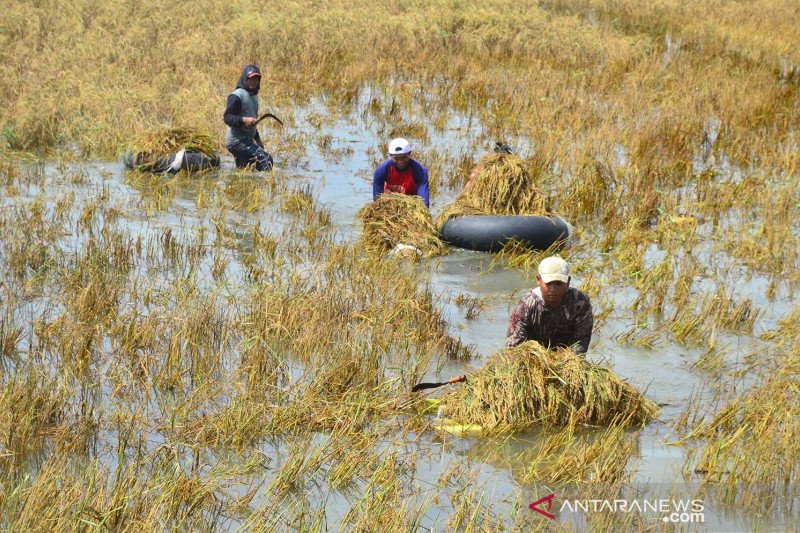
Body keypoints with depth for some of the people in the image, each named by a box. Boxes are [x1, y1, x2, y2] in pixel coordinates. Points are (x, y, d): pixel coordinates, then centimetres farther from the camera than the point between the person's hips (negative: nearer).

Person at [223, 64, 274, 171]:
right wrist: (244, 120, -34)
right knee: (266, 159, -21)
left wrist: (257, 139, 27)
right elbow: (227, 117, -19)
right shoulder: (237, 96, -13)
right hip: (237, 141, -10)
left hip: (247, 140, 10)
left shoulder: (254, 96, 18)